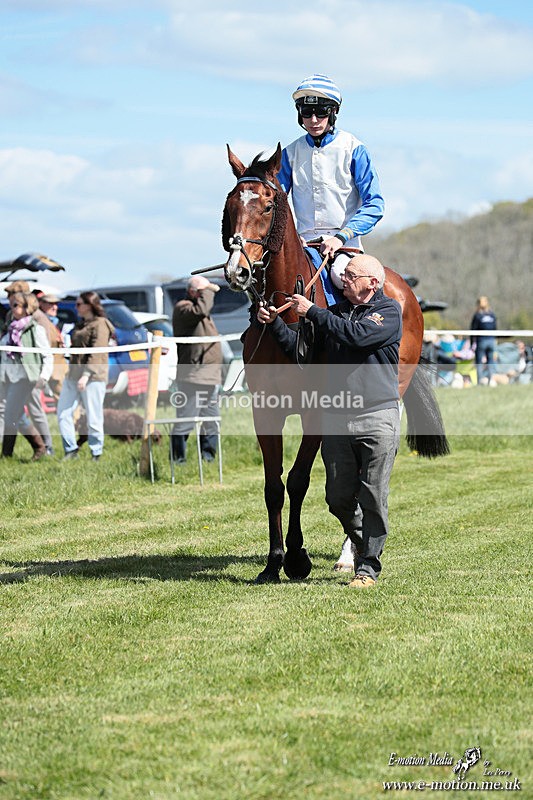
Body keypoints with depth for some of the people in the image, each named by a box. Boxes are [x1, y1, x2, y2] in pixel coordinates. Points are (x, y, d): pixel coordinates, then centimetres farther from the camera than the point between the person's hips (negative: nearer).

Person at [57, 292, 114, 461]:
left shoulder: (100, 324, -8)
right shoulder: (80, 324, 19)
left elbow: (97, 353, -16)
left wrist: (87, 374, -23)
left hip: (92, 377, -9)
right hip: (73, 375, 9)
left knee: (93, 418, -4)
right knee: (63, 412, 2)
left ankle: (96, 454, 5)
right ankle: (71, 450, 8)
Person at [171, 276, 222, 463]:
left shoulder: (200, 310, 23)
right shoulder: (183, 308, -9)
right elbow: (200, 310, -29)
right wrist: (208, 291, -15)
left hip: (210, 379, 10)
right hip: (193, 378, -10)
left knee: (211, 424, 12)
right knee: (185, 423, -9)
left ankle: (208, 457, 18)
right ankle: (178, 460, -6)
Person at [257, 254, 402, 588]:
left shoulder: (389, 311, -2)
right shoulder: (336, 313, 16)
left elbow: (358, 335, -19)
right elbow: (300, 348, 15)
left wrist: (312, 312, -14)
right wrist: (275, 323, 0)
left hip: (378, 418, -5)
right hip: (336, 419, 5)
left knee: (373, 496, -3)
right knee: (339, 498, 7)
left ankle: (369, 565, 6)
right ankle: (364, 545, 30)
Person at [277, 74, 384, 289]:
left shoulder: (353, 149, 0)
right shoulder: (291, 152, 11)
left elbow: (374, 204, -5)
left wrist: (342, 236, -17)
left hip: (345, 241, -3)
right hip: (304, 241, 3)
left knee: (342, 275, -33)